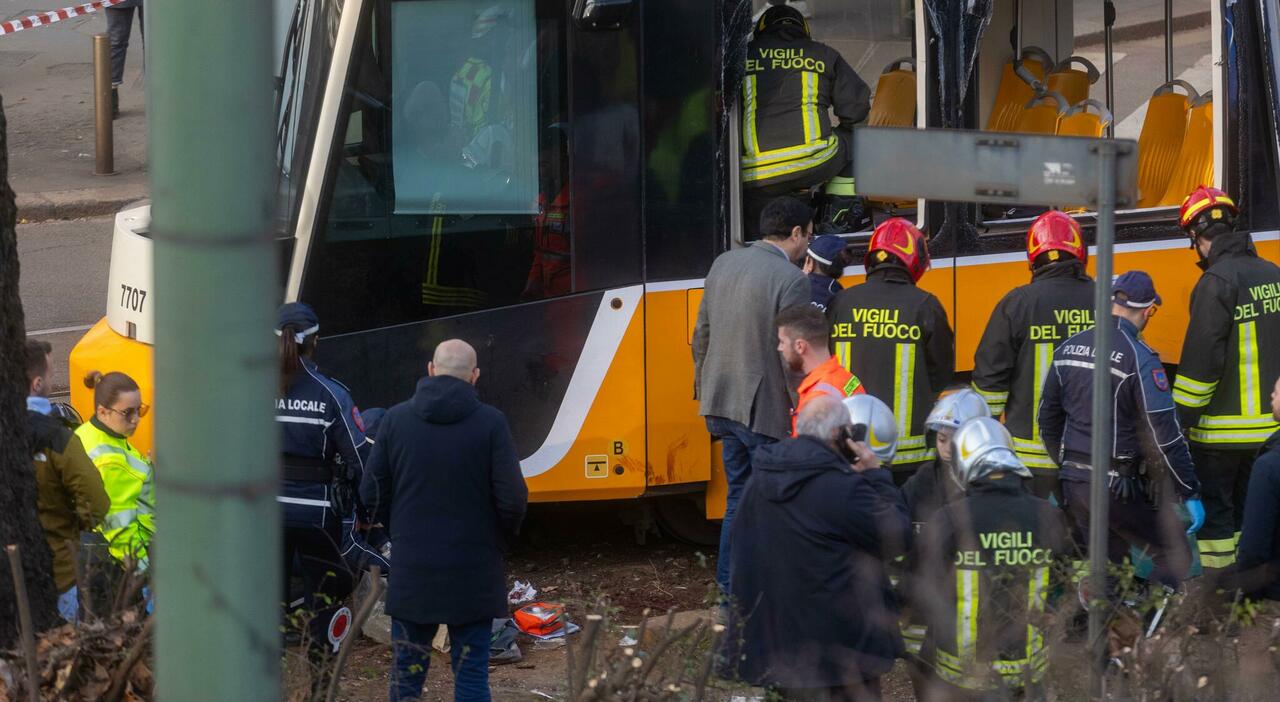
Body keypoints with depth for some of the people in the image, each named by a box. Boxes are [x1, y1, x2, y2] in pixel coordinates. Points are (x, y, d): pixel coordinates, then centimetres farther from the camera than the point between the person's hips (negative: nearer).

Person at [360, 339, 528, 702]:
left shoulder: (396, 419, -2)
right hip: (472, 573, -2)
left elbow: (372, 494, 1)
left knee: (406, 672, 11)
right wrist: (503, 536, 10)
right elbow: (512, 498, -11)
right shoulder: (490, 423, -9)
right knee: (471, 672, 4)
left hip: (412, 572, 2)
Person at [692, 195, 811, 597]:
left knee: (740, 494, 17)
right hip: (765, 409, -7)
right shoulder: (791, 280, -16)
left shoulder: (723, 264, 7)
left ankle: (730, 583, 20)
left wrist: (704, 390, 24)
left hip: (721, 402, 7)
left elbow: (702, 334, 15)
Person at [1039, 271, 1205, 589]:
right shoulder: (1138, 358, -15)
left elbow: (1048, 420, 16)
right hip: (1117, 487, -7)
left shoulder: (1068, 349, 6)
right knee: (1174, 557, 3)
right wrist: (1190, 494, -11)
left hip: (1073, 480, 7)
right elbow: (1165, 435, -16)